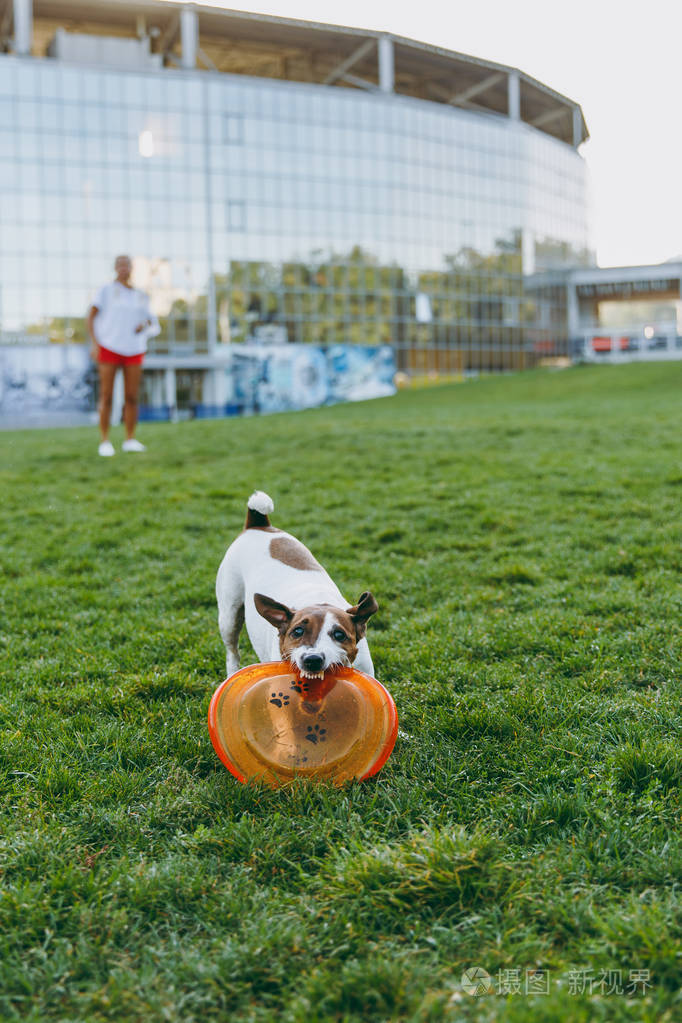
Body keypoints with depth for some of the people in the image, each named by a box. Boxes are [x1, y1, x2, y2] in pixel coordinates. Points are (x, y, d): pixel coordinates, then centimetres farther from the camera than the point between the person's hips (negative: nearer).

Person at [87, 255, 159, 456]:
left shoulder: (140, 296, 13)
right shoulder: (107, 290, 2)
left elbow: (154, 324, 16)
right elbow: (91, 317, -2)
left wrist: (145, 325, -8)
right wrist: (94, 343, -12)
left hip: (133, 350, 3)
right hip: (108, 348, -3)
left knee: (132, 397, 0)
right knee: (107, 396, -4)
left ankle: (130, 440, 9)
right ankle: (105, 442, 1)